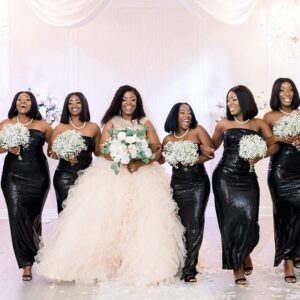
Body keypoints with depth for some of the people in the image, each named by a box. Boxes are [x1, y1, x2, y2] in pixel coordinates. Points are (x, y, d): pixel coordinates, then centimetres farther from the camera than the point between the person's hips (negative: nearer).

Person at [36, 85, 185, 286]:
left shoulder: (146, 124, 10)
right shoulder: (111, 123, 9)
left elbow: (158, 149, 2)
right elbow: (103, 150, -1)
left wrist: (140, 163, -15)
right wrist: (124, 161, -18)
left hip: (143, 174, 1)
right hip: (112, 174, 0)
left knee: (144, 219, -10)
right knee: (106, 217, -10)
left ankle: (144, 266, -3)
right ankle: (103, 263, -2)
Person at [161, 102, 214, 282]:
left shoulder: (198, 131, -1)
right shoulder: (169, 139, 6)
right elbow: (159, 160, 3)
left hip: (198, 184, -2)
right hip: (178, 185, 2)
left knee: (195, 224, -6)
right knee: (181, 224, 5)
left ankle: (189, 268, 0)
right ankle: (181, 265, 17)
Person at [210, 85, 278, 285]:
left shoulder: (258, 124, 6)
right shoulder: (224, 124, 7)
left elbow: (274, 145, -3)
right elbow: (212, 147, 12)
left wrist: (259, 156, -19)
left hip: (247, 178, 0)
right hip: (225, 177, 0)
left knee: (249, 220, -5)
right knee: (231, 220, 1)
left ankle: (244, 255, 26)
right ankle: (236, 264, 16)